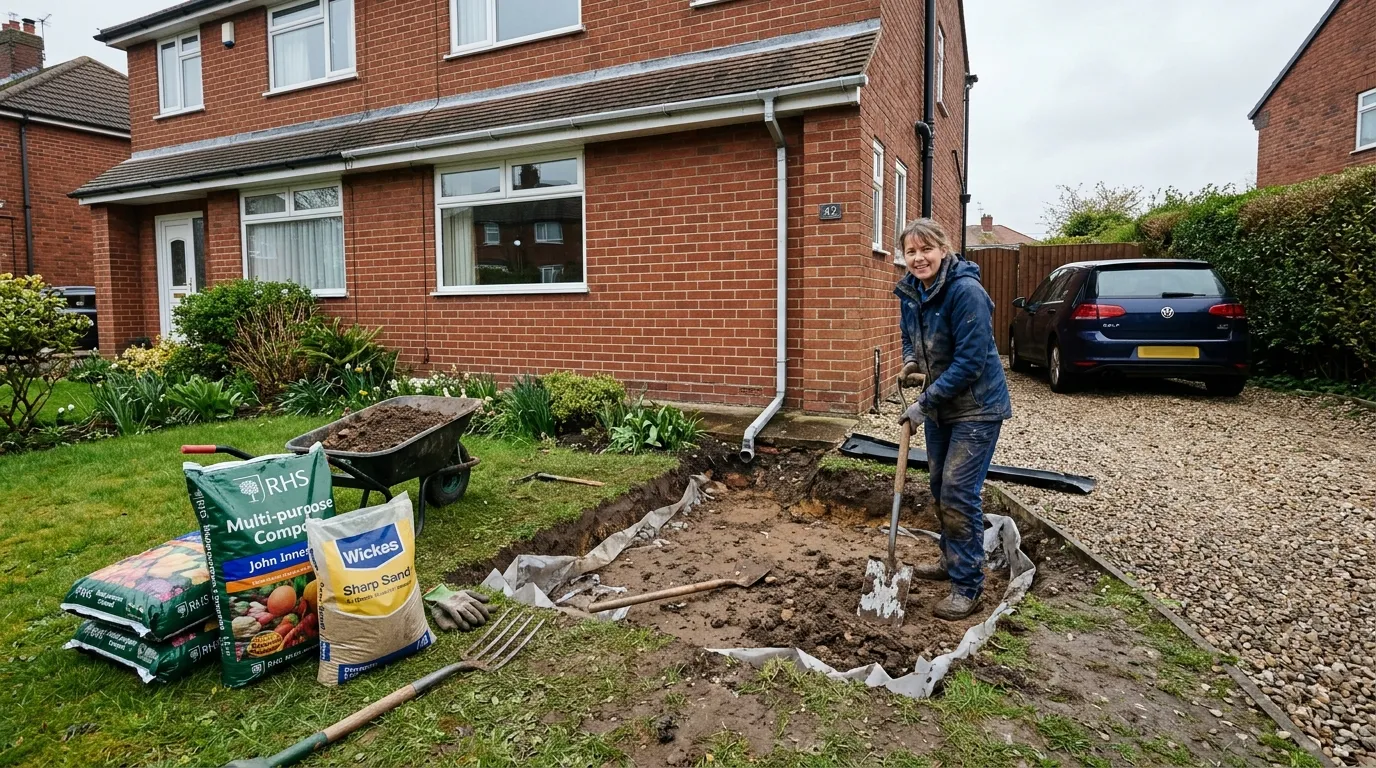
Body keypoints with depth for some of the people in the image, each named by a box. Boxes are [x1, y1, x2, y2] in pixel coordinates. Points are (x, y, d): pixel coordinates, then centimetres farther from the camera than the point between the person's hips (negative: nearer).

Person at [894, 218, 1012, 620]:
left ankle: (968, 586, 5)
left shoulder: (966, 291, -24)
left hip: (976, 407, -8)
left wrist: (925, 403, -24)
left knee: (959, 493, -8)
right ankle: (952, 561, 36)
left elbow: (970, 361, -26)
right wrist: (910, 363, -4)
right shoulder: (909, 291, 0)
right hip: (938, 405, 8)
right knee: (940, 490, 17)